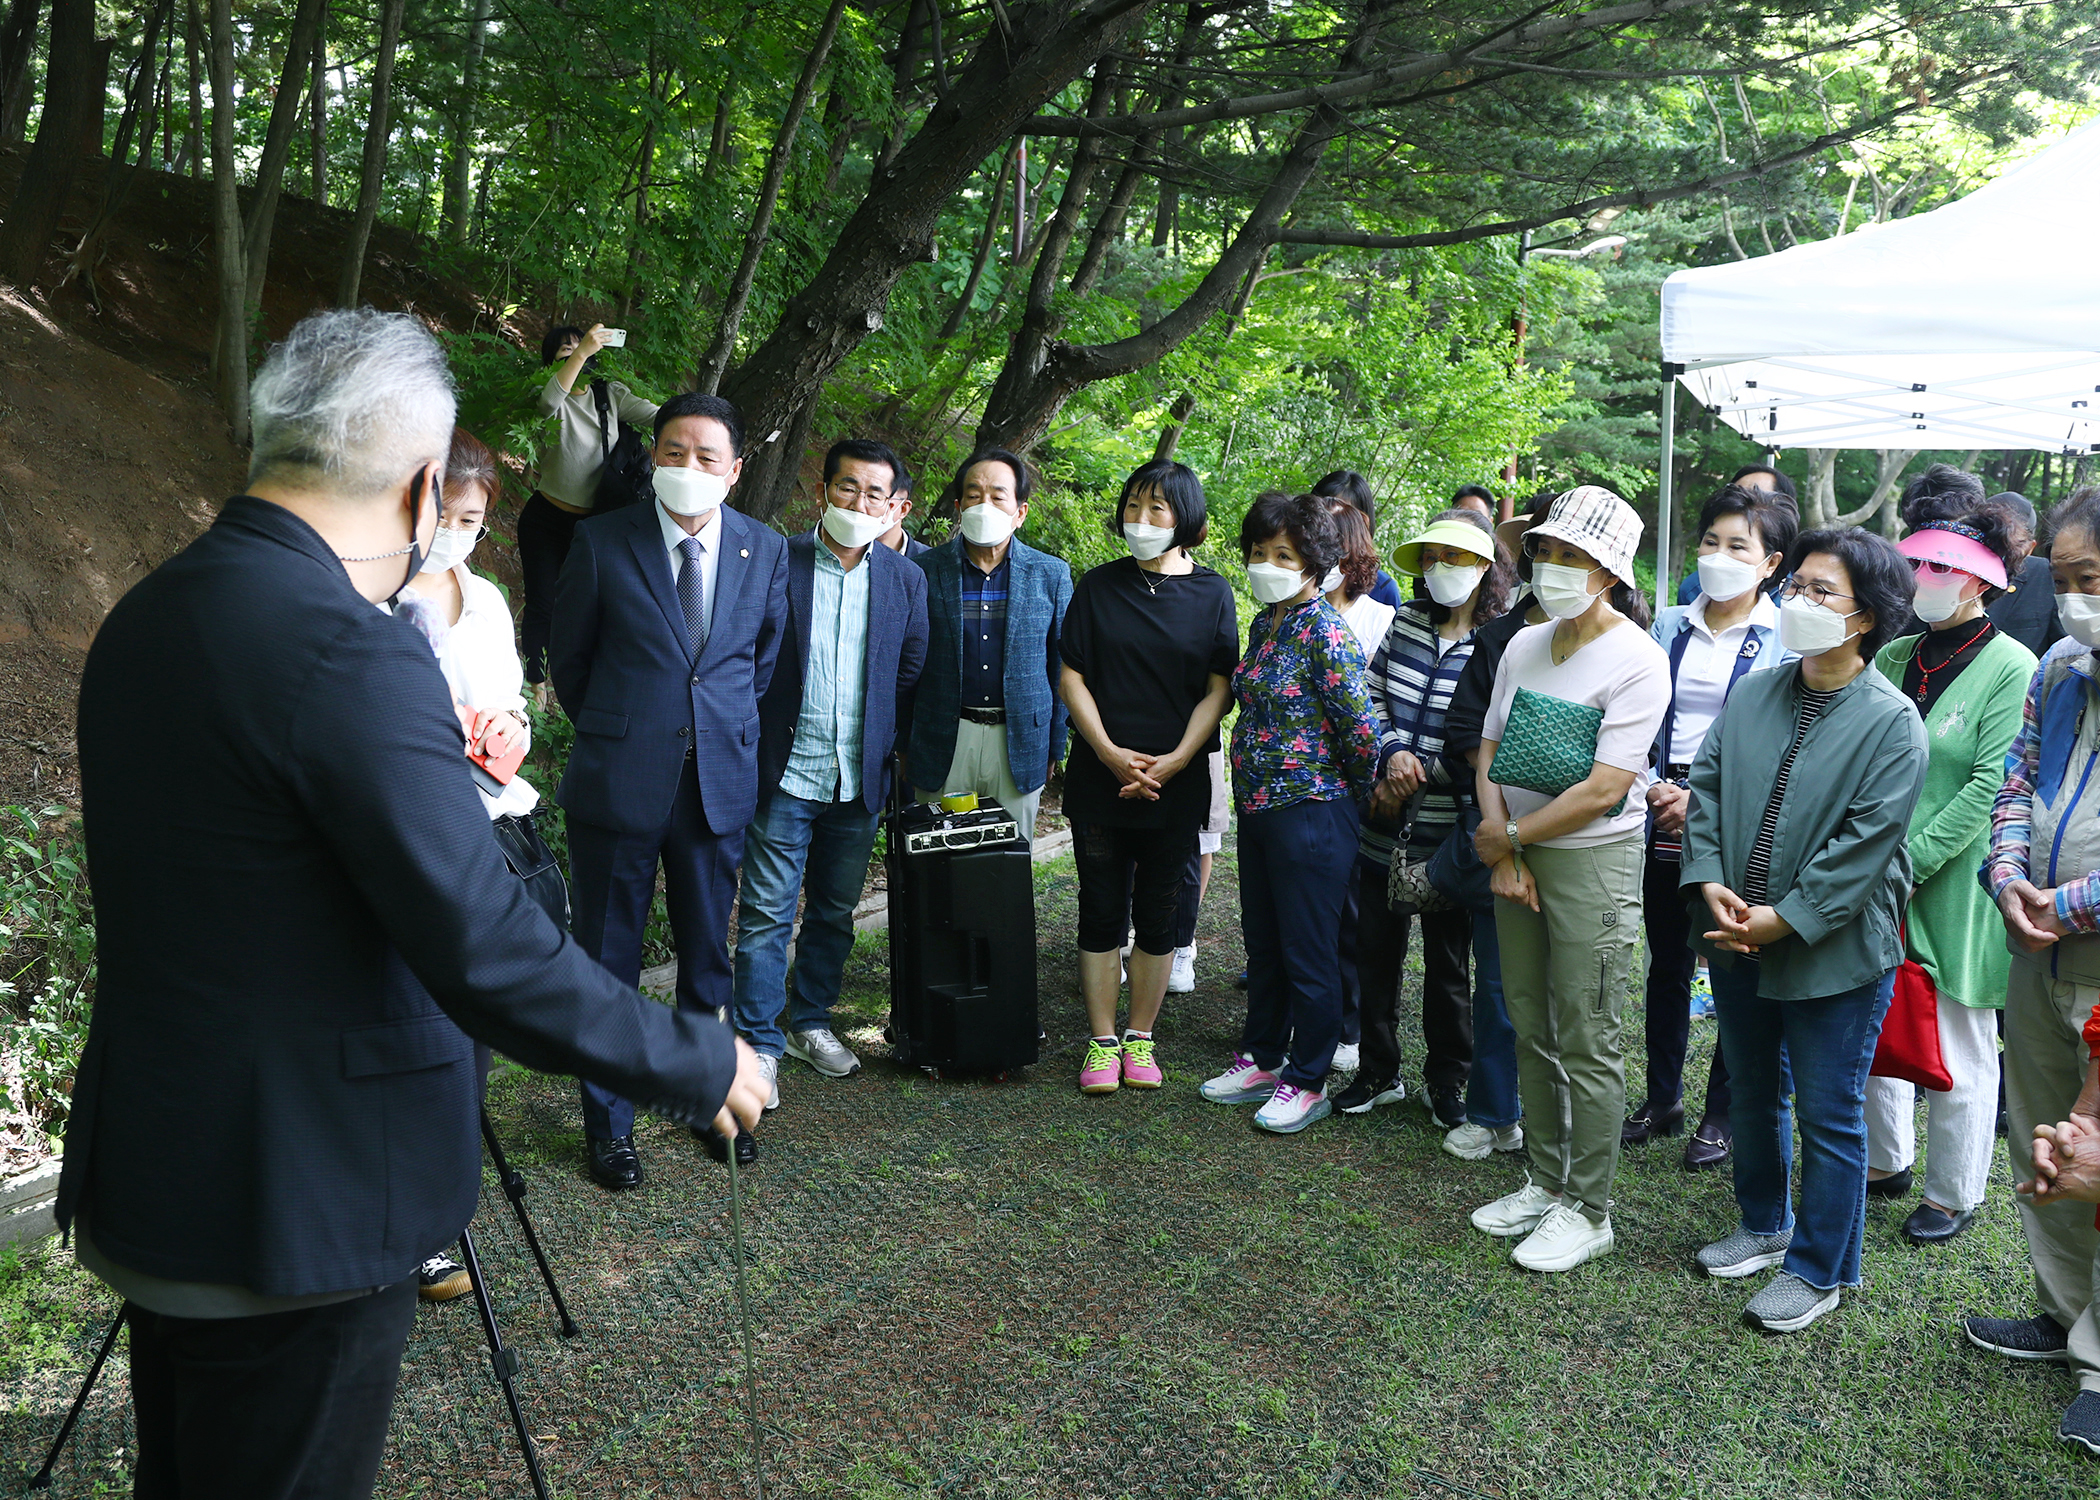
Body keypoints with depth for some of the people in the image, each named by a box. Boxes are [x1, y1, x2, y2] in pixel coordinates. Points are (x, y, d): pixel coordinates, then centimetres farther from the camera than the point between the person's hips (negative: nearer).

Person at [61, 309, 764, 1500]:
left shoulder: (143, 614, 4)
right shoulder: (348, 647, -25)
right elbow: (490, 955, -27)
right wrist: (703, 1067, -16)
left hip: (154, 1181, 9)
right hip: (296, 1215, -9)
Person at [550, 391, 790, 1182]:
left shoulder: (766, 550, 2)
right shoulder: (602, 541, -5)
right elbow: (569, 656, 6)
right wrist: (612, 732, 11)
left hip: (720, 781, 2)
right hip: (619, 781, -2)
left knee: (708, 952, 13)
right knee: (608, 957, 7)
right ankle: (608, 1124, 22)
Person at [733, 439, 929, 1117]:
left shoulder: (905, 579, 5)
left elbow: (910, 677, 10)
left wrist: (890, 755, 6)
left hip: (860, 779, 4)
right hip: (784, 775, -3)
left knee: (835, 911, 15)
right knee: (767, 915, 0)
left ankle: (811, 1023, 31)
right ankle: (759, 1046, 10)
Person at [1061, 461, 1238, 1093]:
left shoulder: (1212, 593, 3)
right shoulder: (1098, 586, 4)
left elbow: (1219, 689, 0)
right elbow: (1071, 677, 2)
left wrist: (1174, 761, -11)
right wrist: (1110, 753, -11)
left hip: (1177, 782, 0)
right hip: (1100, 776, 0)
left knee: (1159, 916, 6)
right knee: (1102, 911, 3)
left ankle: (1140, 1038, 20)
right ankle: (1101, 1041, 14)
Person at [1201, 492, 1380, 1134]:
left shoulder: (1324, 632, -17)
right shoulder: (1263, 625, 9)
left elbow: (1361, 727, -19)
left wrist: (1355, 790, -5)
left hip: (1311, 812, -8)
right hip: (1258, 809, 9)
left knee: (1307, 954, 4)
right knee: (1263, 945, 19)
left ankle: (1307, 1083, 17)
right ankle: (1262, 1060, 33)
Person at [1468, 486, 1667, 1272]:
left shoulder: (1639, 660, -13)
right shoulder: (1524, 647, 7)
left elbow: (1604, 789, -19)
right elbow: (1490, 756, 7)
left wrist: (1509, 834, -11)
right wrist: (1503, 854, -6)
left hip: (1593, 861, -6)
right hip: (1517, 855, 7)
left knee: (1588, 1046, 1)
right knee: (1531, 1031, 15)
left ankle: (1589, 1211, 15)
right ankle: (1549, 1183, 30)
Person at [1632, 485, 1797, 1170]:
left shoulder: (1785, 640, -4)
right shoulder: (1670, 627, 9)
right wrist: (1653, 788, -6)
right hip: (1665, 812, 4)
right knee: (1666, 961, 12)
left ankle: (1722, 1113, 18)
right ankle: (1662, 1098, 26)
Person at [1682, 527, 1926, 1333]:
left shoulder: (1891, 722, -14)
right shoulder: (1752, 695, 3)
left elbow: (1864, 846, -18)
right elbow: (1707, 787, 3)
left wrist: (1782, 921, -18)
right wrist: (1712, 883, -10)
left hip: (1834, 952, -6)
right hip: (1738, 940, 6)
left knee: (1828, 1115, 6)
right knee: (1752, 1097, 21)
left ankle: (1819, 1269, 23)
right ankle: (1764, 1226, 42)